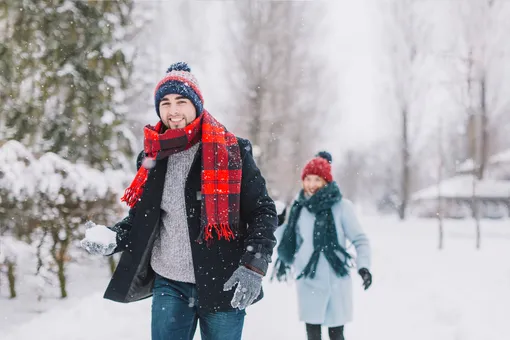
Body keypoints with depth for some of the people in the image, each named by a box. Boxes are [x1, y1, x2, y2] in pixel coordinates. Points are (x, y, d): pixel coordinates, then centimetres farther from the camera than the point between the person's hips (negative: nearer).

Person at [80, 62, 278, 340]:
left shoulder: (232, 152, -6)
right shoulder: (153, 157, 6)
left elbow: (262, 212, -4)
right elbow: (142, 219, 16)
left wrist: (253, 267, -15)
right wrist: (113, 237, -3)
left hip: (222, 286, -3)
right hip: (169, 285, 3)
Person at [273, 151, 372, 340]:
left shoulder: (341, 206, -9)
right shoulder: (299, 207, 5)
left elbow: (360, 239, -6)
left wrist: (363, 265, -20)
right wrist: (284, 263, 27)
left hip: (336, 281, -3)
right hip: (308, 282, 3)